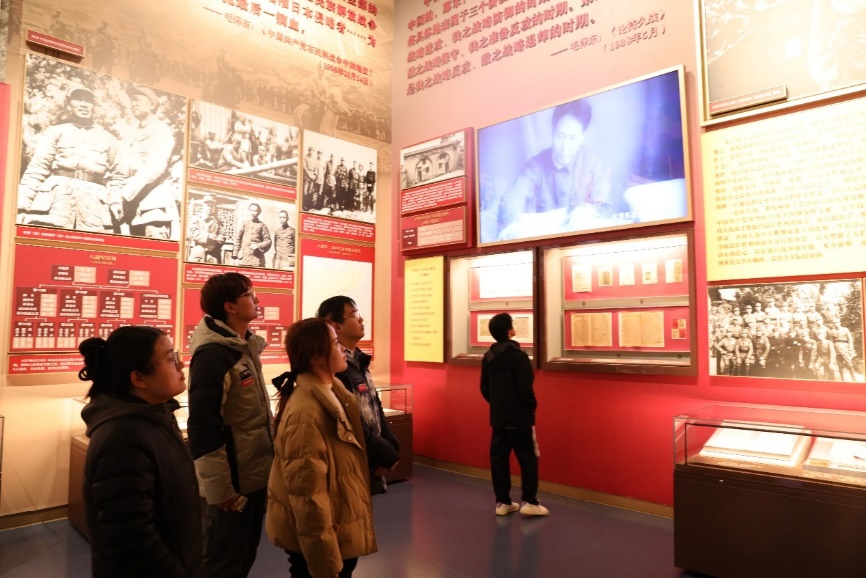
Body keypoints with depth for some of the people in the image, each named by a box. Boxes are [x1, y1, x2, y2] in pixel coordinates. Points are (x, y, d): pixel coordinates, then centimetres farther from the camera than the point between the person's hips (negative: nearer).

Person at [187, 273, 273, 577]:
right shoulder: (213, 354, -21)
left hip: (255, 474, 8)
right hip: (233, 481, -8)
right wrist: (221, 488, -20)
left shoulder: (246, 346, 7)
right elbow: (204, 427, -23)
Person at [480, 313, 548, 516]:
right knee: (528, 458, 4)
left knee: (498, 458, 9)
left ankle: (502, 502, 15)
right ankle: (529, 502, 4)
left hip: (497, 417, 6)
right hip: (519, 417, -6)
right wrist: (532, 406, -2)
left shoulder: (488, 357, 5)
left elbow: (484, 388, 10)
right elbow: (525, 388, -19)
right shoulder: (518, 355, -16)